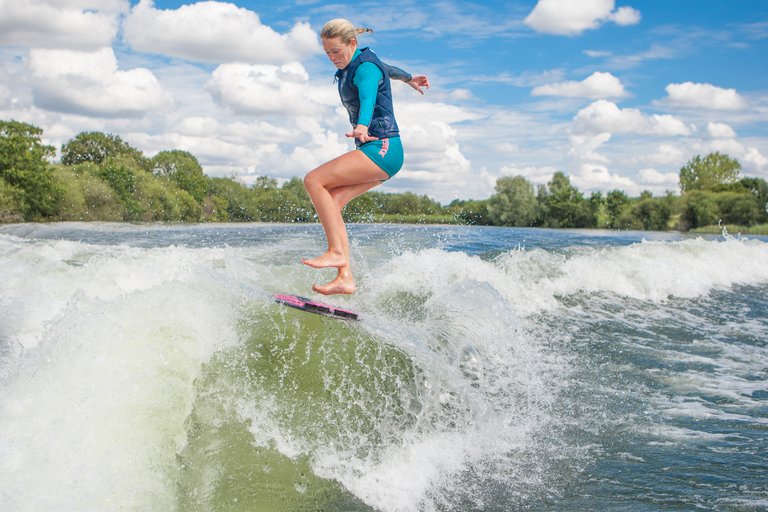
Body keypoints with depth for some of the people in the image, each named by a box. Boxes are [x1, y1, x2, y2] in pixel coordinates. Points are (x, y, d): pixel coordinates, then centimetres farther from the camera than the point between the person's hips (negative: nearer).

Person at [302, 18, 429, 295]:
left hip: (382, 147, -10)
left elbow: (368, 98, -34)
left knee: (313, 180, -19)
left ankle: (336, 251, -20)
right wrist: (408, 78, 56)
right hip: (375, 151, 10)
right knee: (331, 203, -6)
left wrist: (362, 127, -54)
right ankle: (345, 277, -14)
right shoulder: (351, 65, 17)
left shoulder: (365, 68, -12)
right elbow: (384, 68, 37)